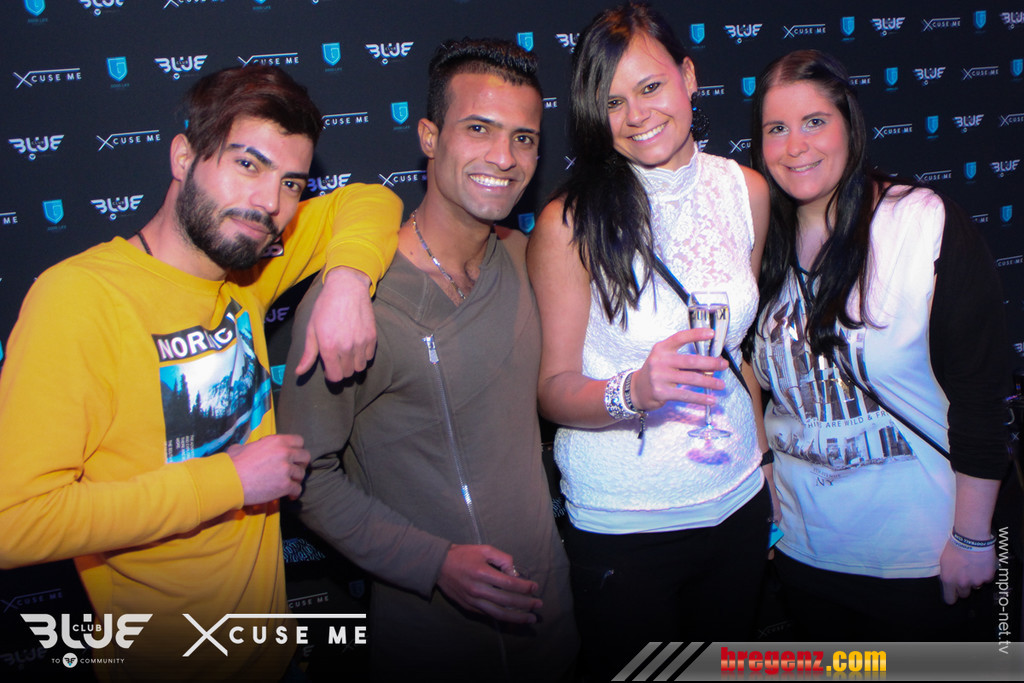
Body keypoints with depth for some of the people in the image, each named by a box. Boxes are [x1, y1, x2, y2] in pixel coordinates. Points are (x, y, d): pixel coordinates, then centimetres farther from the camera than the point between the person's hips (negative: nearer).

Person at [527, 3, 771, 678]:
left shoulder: (746, 190, -2)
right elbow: (553, 389, -13)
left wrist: (764, 458, 15)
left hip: (738, 505, 5)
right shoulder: (570, 223, -16)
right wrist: (634, 391, -33)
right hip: (622, 527, -4)